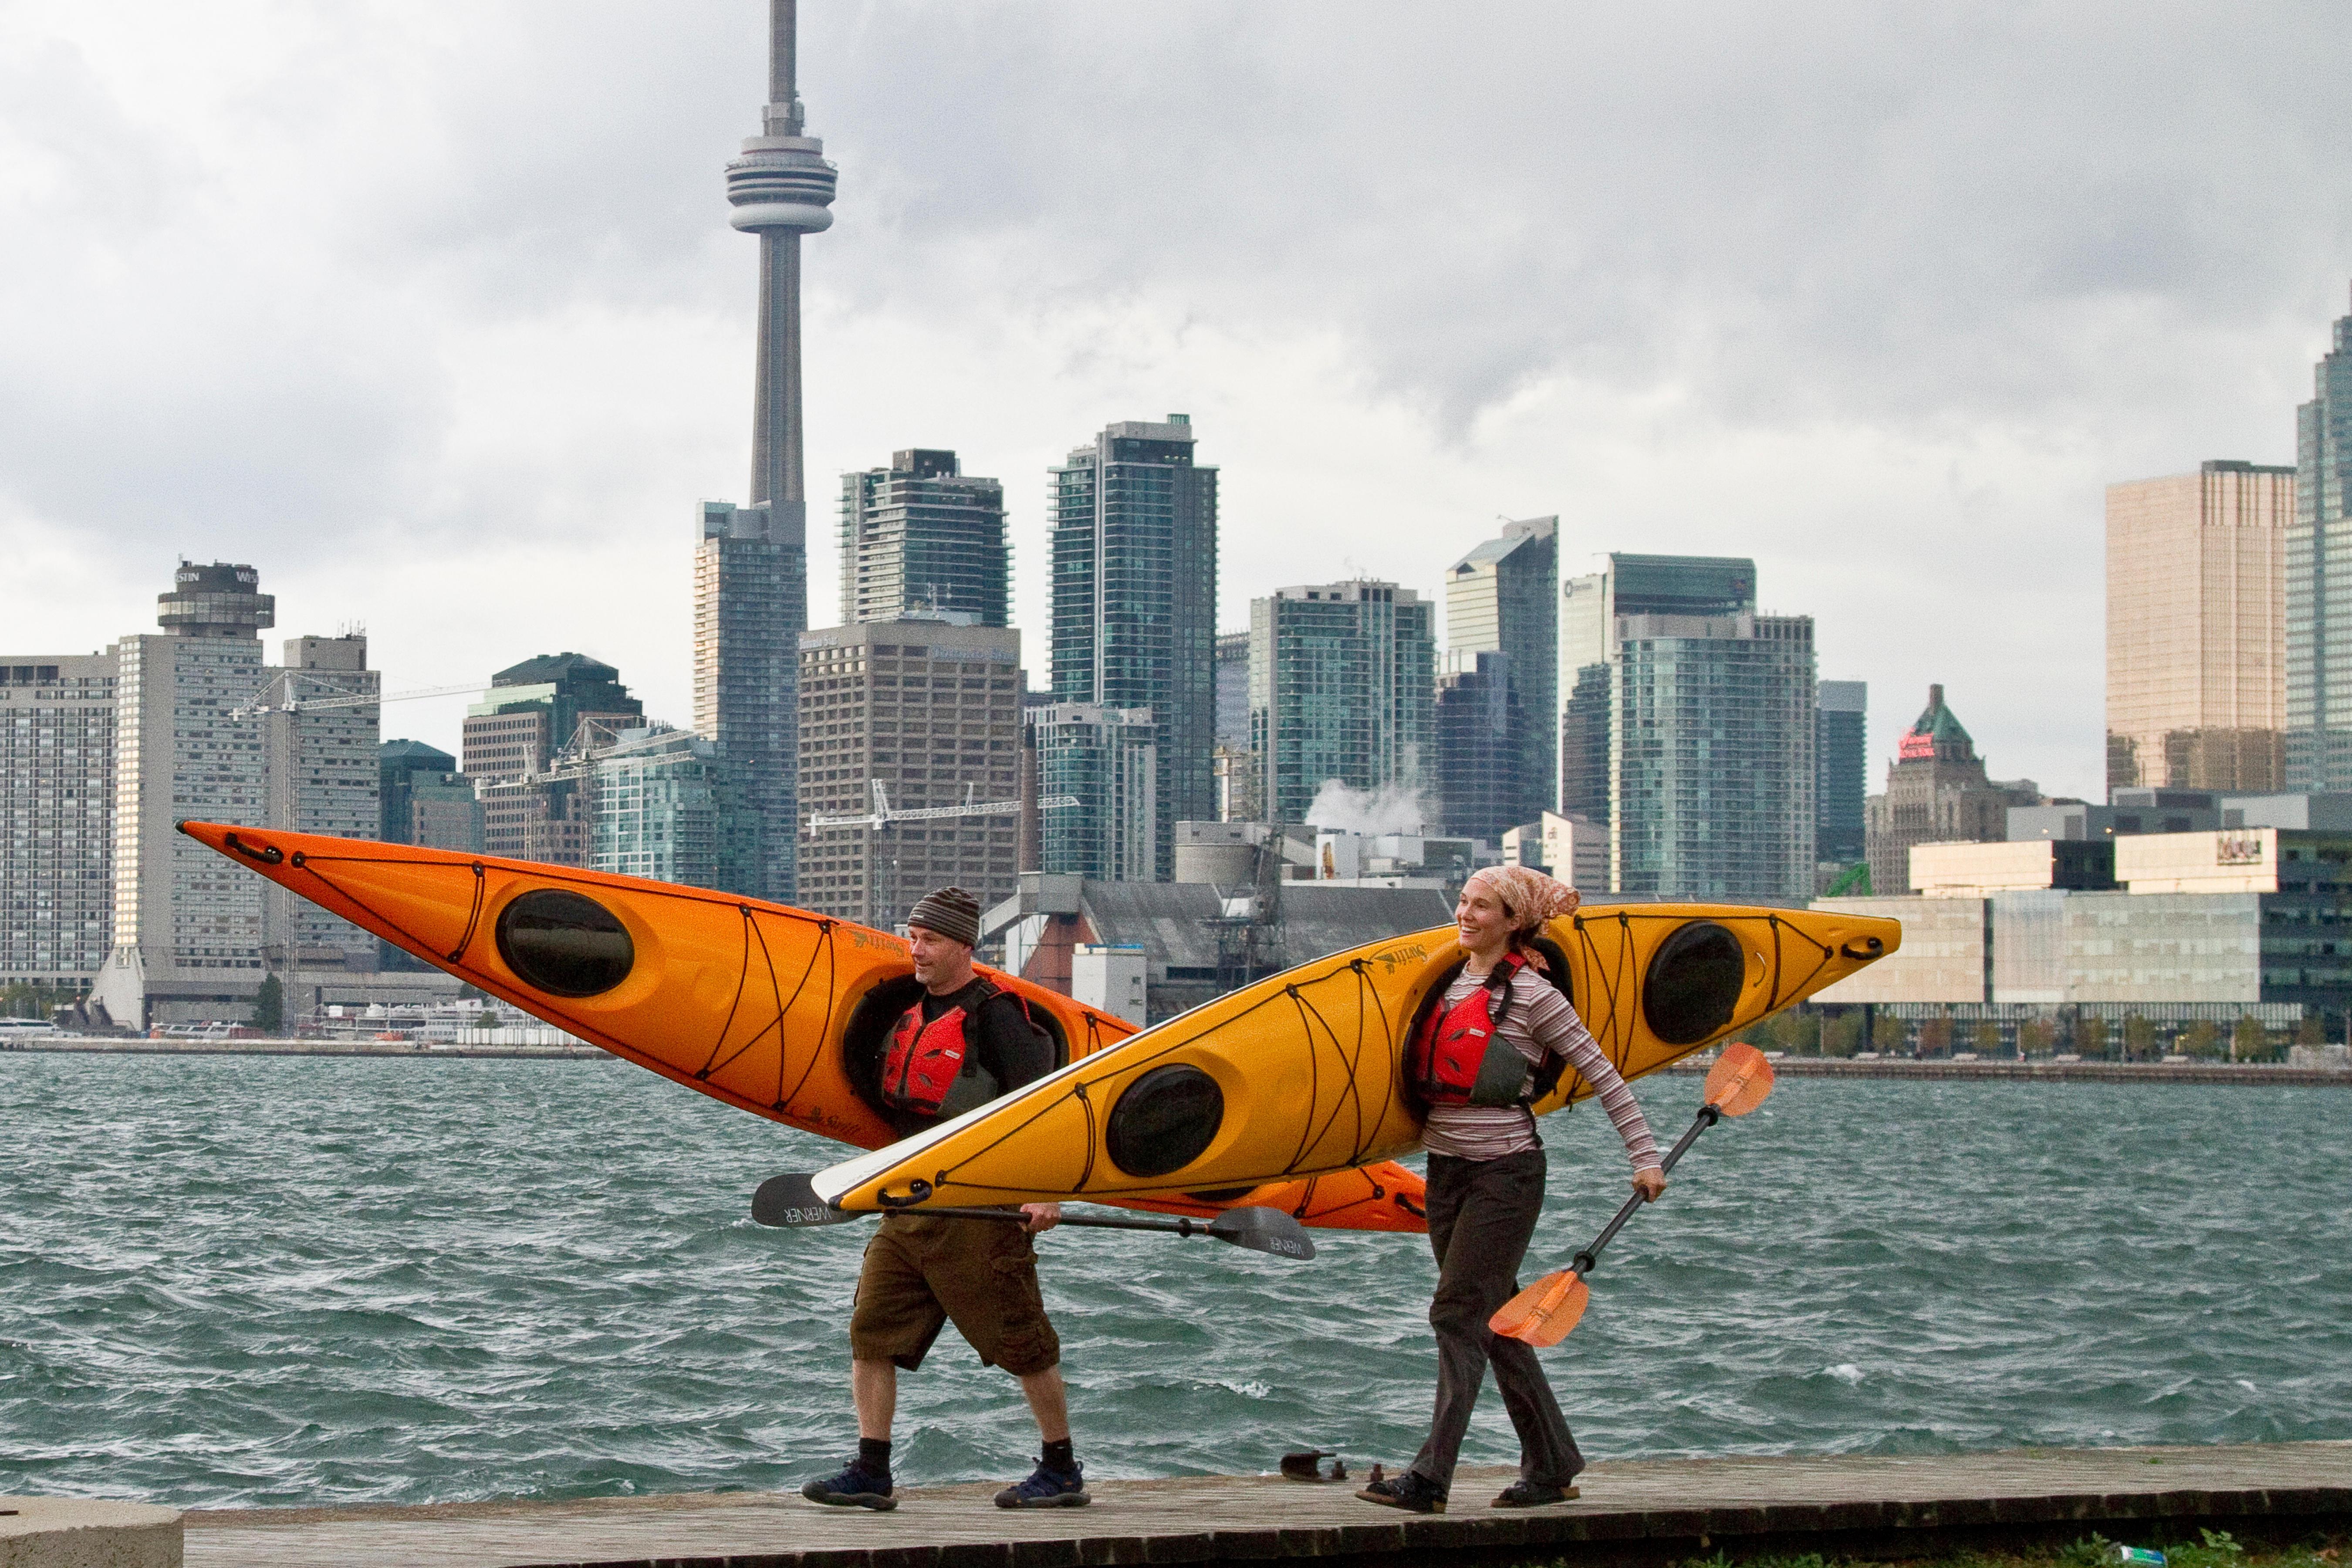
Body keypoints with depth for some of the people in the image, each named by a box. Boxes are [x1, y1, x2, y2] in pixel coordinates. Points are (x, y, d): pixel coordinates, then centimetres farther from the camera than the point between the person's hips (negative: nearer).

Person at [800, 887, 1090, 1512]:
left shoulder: (994, 1017, -10)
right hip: (908, 1206, 8)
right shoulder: (910, 1017, 14)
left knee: (1022, 1343, 0)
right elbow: (889, 1101, 28)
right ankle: (870, 1473, 2)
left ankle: (1063, 1472, 12)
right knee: (872, 1331, 1)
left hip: (979, 1211, -8)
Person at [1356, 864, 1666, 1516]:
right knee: (1496, 1320, 11)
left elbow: (1603, 1077, -7)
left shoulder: (1530, 992, -9)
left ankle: (1430, 1478, -12)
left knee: (1458, 1313, -11)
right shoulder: (1446, 982, 10)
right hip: (1446, 1169, 7)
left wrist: (1645, 1157, -9)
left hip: (1505, 1173, -7)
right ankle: (1552, 1466, 20)